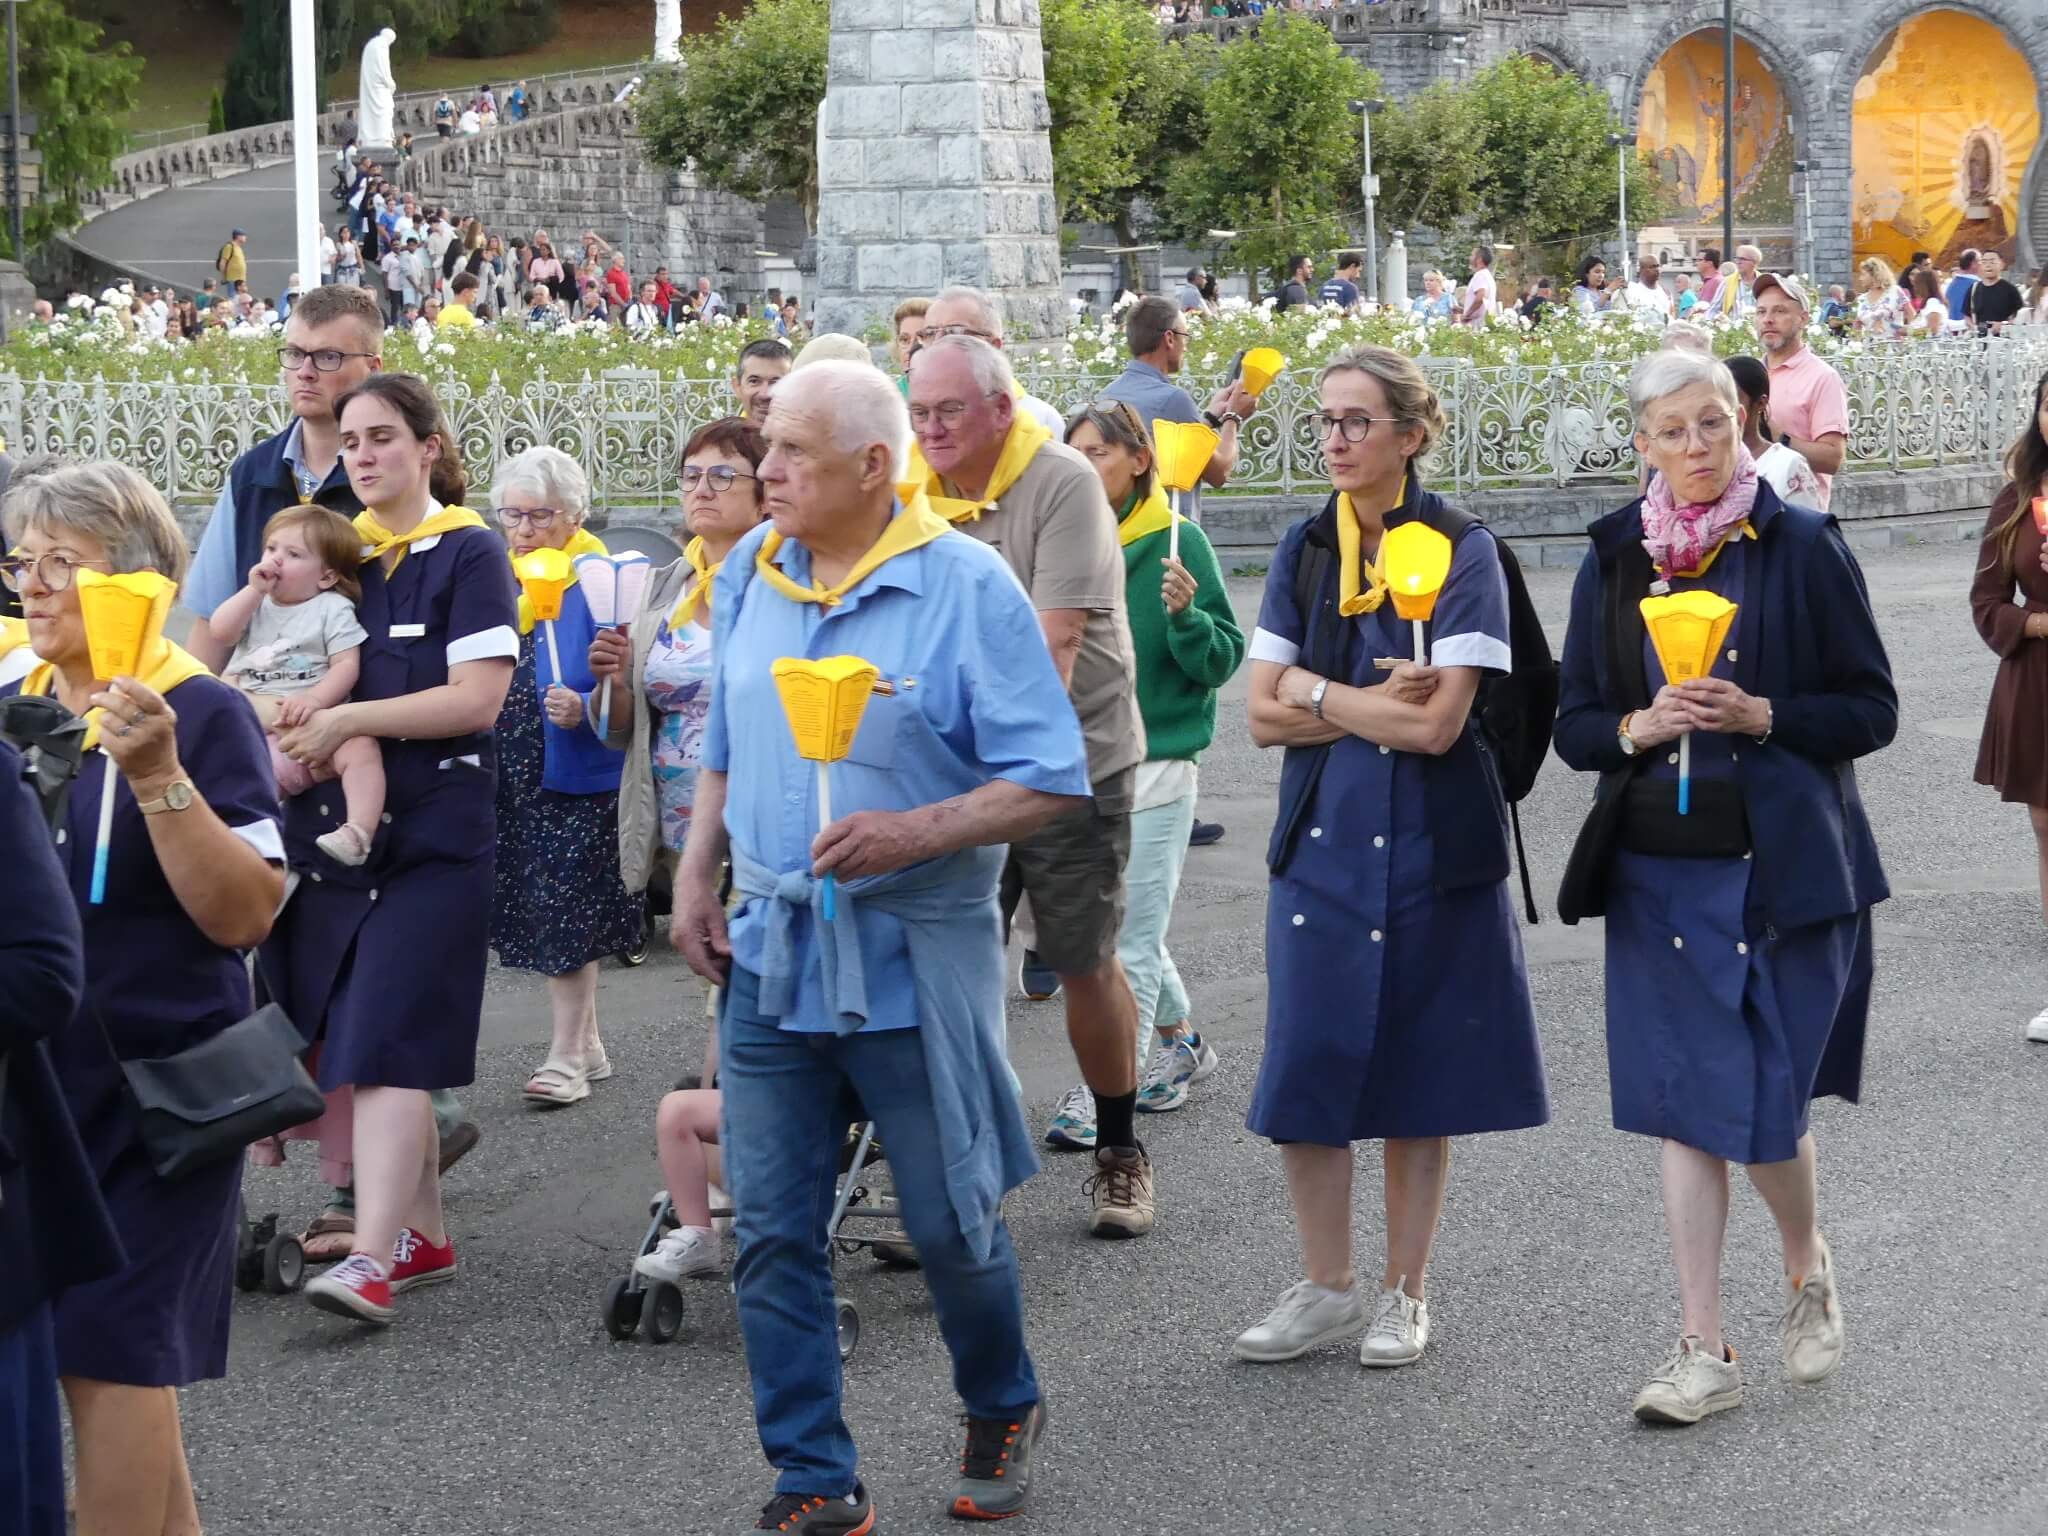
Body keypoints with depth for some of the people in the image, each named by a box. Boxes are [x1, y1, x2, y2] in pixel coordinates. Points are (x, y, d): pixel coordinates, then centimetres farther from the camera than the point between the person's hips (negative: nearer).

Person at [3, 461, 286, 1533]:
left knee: (109, 1351, -4)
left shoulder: (199, 713, -10)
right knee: (127, 1349, 11)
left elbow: (245, 914, -17)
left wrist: (159, 778, -27)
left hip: (148, 1089, -6)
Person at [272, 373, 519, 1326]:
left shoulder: (467, 554, -5)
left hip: (433, 834, -6)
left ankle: (372, 1257, -19)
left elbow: (478, 698, -14)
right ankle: (424, 1237, 22)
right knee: (351, 1042, 10)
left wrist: (346, 720, -16)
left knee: (386, 1045, -15)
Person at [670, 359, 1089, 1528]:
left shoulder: (966, 587, -12)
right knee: (774, 1232, 4)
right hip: (770, 951, 5)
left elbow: (1054, 782, -12)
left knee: (952, 1220, 8)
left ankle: (1005, 1413, 36)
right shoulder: (750, 571, 5)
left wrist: (915, 833, -25)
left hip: (914, 955, -4)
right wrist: (699, 874, 6)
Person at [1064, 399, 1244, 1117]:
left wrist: (1184, 615, -26)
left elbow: (1223, 660, -10)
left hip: (1153, 765, -6)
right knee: (1127, 925, 17)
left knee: (1130, 937, -4)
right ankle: (1178, 1046, 36)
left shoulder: (1178, 541, -9)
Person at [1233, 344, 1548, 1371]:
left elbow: (1437, 725, -15)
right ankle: (1326, 1287, 15)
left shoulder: (1460, 551, -7)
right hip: (1322, 836, 4)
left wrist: (1316, 693, -7)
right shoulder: (1305, 551, 6)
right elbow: (1263, 715, 0)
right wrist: (1377, 705, -11)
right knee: (1306, 1066, 1)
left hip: (1429, 843, -3)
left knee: (1417, 1070, 4)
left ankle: (1405, 1293, 16)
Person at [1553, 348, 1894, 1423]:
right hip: (1658, 871, 3)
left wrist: (1760, 716, -17)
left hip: (1784, 869, -3)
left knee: (1764, 1109, -3)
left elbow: (1871, 710, -2)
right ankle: (1704, 1351, 10)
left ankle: (1807, 1264, 29)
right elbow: (1574, 725, 9)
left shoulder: (1803, 547, -3)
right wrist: (1639, 727, -12)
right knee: (1683, 1104, 3)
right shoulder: (1615, 561, 6)